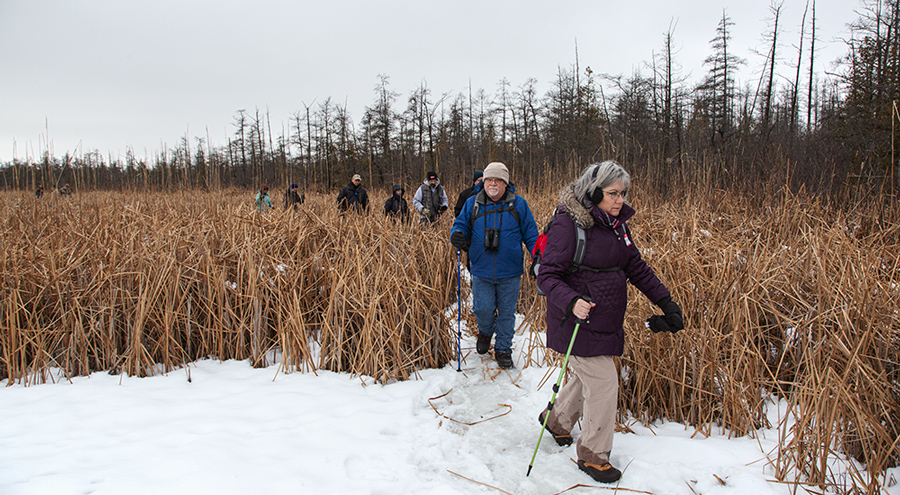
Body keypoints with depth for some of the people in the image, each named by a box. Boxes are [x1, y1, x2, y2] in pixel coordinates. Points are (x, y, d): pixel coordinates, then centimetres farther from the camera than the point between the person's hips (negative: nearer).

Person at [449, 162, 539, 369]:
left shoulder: (518, 204, 0)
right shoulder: (472, 203, 3)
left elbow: (530, 234, 4)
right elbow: (461, 224, 10)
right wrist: (457, 235, -14)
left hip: (509, 273, 0)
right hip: (481, 272, 1)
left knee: (507, 313, 8)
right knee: (483, 309, 2)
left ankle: (503, 349, 25)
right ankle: (485, 333, 36)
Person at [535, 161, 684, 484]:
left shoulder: (615, 224, 6)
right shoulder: (568, 224, -18)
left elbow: (635, 266, 14)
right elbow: (547, 276, -20)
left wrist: (665, 301, 8)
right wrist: (572, 301, -37)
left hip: (607, 322, 8)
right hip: (579, 321, -8)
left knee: (589, 377, 20)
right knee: (603, 383, -4)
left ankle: (557, 419, 46)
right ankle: (593, 455, 16)